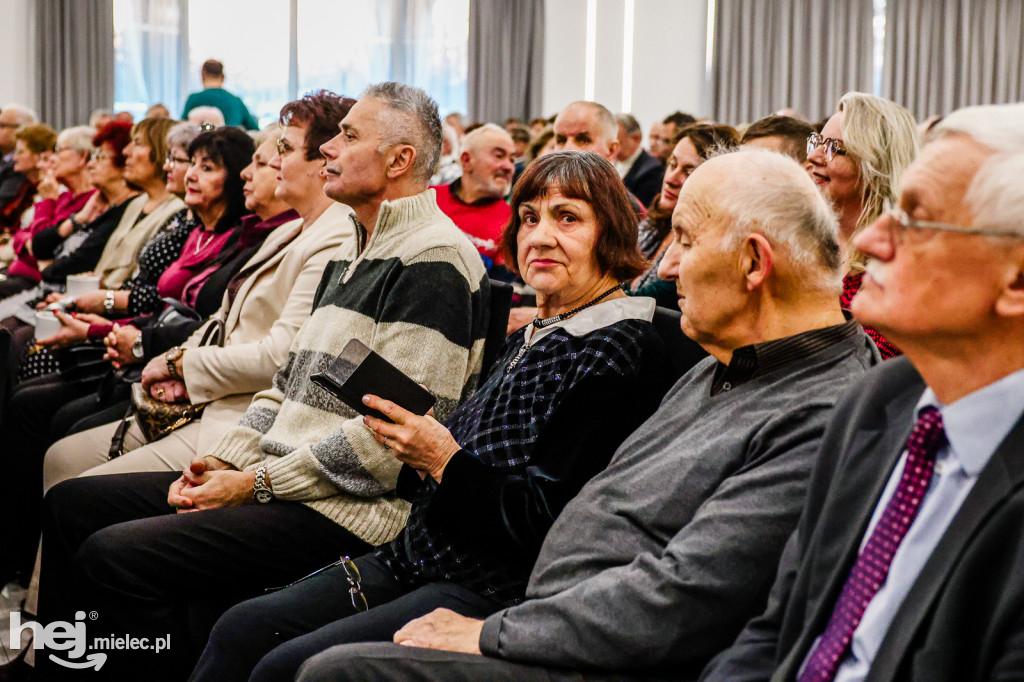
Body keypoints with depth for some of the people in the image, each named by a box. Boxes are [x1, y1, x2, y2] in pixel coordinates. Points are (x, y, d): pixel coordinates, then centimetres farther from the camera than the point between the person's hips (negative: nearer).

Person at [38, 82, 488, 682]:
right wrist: (226, 461, 4)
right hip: (278, 478, 10)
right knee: (73, 503, 9)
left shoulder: (434, 260, -14)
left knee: (114, 555, -23)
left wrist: (257, 482, -15)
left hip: (354, 509, -10)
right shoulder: (351, 252, 20)